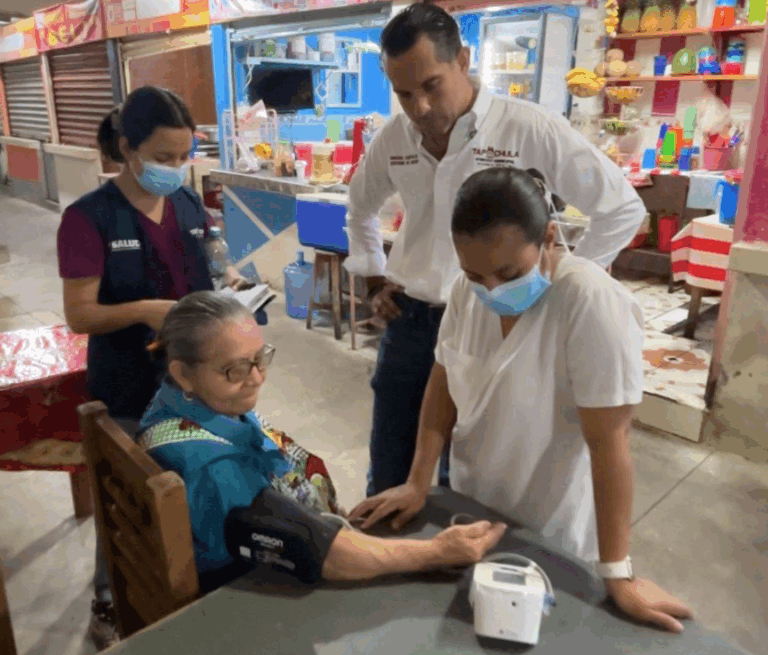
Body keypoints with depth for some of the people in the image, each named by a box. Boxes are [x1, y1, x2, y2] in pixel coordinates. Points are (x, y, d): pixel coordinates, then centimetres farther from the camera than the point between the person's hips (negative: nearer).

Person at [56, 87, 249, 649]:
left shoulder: (189, 206, 3)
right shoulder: (88, 218, -15)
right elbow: (80, 314, -16)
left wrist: (224, 284, -8)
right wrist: (143, 310, -31)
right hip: (127, 388, -5)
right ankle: (110, 601, 37)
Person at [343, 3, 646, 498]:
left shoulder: (531, 130, -13)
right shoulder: (392, 140, 2)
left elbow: (623, 210, -6)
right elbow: (361, 209, 23)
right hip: (408, 324, 5)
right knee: (388, 479, 17)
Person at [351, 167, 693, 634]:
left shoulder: (592, 301, -29)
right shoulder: (470, 289, -10)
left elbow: (608, 440, -28)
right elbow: (443, 384, -3)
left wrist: (618, 573, -22)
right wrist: (418, 484, -7)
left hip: (550, 534, -5)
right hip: (471, 508, 5)